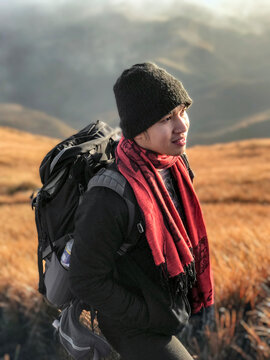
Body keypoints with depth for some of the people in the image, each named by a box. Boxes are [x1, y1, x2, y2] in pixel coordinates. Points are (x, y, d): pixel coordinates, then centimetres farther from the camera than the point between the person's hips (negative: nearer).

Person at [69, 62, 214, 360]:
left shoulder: (174, 165, -8)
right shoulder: (108, 199, -35)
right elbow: (86, 281, -26)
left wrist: (188, 295, 11)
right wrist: (150, 319, -20)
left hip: (173, 309, 8)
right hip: (136, 330, -8)